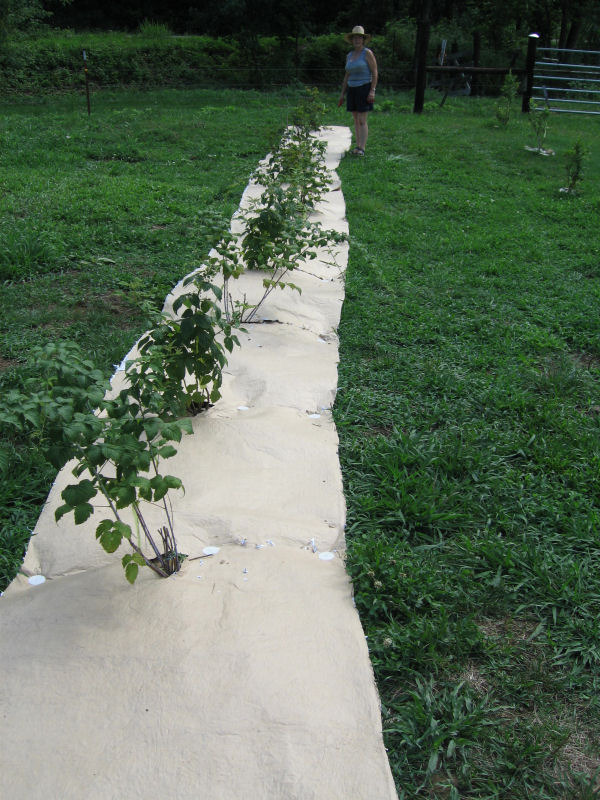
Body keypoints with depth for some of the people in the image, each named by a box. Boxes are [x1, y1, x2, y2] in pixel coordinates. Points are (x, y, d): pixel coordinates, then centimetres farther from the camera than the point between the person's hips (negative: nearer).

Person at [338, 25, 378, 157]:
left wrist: (372, 91, -17)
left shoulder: (367, 53, -6)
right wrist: (342, 94, 14)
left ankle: (362, 148, -14)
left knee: (362, 120, -12)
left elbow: (375, 72, -9)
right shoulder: (349, 55, 12)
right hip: (352, 89, 6)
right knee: (356, 120, 6)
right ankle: (358, 146, 10)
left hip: (364, 88, -6)